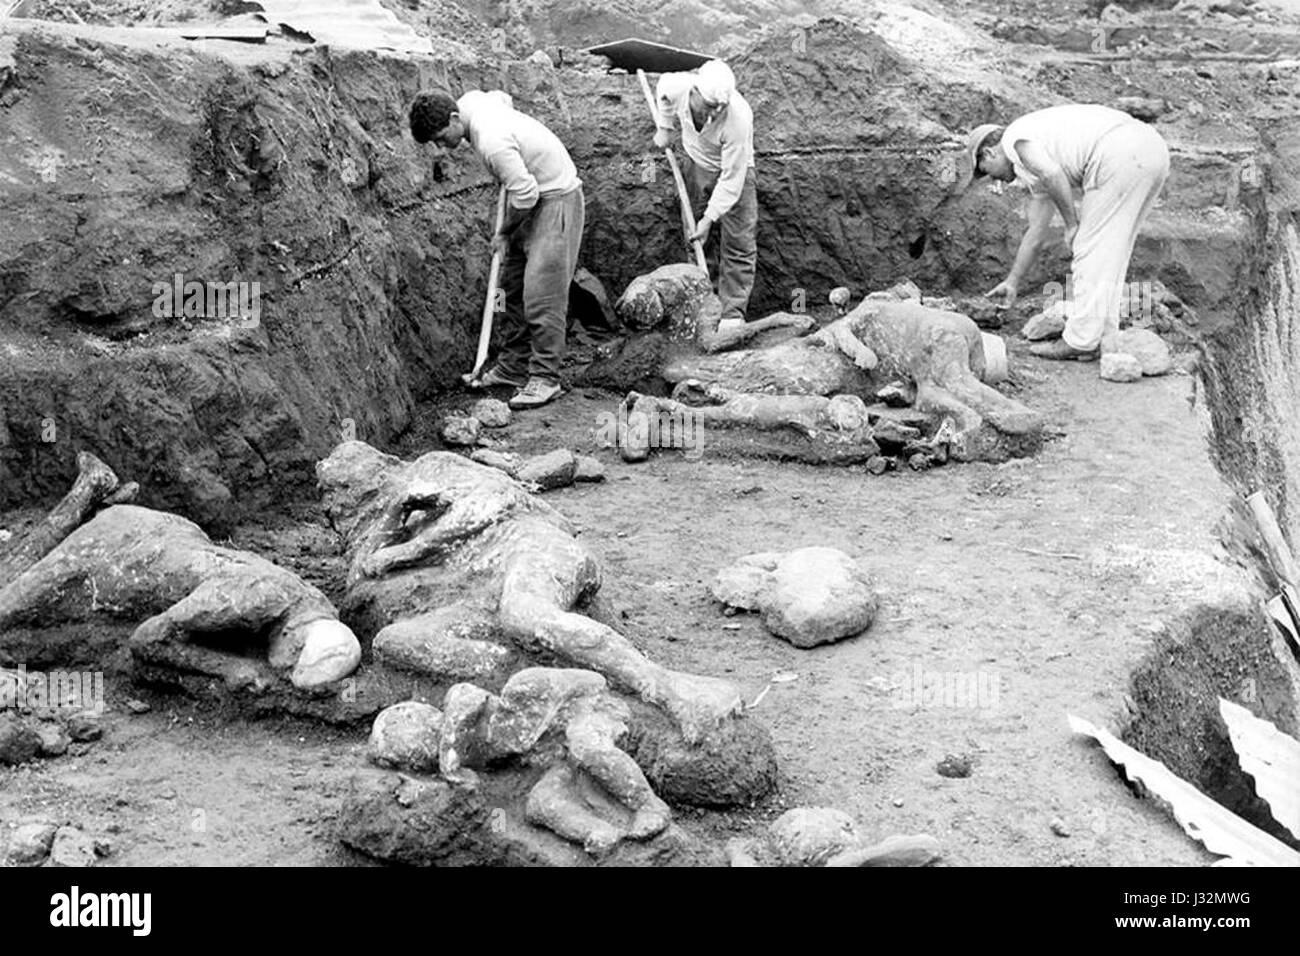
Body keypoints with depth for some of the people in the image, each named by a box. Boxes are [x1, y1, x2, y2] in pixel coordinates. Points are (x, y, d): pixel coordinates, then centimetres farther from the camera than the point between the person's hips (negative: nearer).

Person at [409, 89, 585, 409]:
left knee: (541, 292, -12)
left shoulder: (492, 143, -30)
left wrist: (504, 234, -9)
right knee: (513, 284, 11)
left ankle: (545, 378, -7)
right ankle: (512, 367, 19)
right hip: (533, 196, 10)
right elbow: (502, 97, 21)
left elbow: (525, 195, -27)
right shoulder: (470, 100, -2)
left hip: (556, 199, -10)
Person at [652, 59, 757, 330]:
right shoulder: (676, 86, -26)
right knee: (690, 239, 7)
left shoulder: (738, 118, -38)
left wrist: (709, 218, -28)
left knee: (738, 245, -7)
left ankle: (733, 314, -3)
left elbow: (731, 179, -30)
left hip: (733, 171, -4)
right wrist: (664, 128, 4)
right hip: (695, 164, 4)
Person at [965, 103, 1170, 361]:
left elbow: (1053, 174, -13)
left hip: (1120, 155, -10)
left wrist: (1072, 224, -1)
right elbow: (1036, 232, 38)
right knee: (1110, 250, 17)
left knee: (1092, 248, -1)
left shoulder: (1015, 139, 8)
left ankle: (1080, 342, 3)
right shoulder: (1039, 167, 33)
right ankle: (1103, 337, 19)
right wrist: (1012, 282, 46)